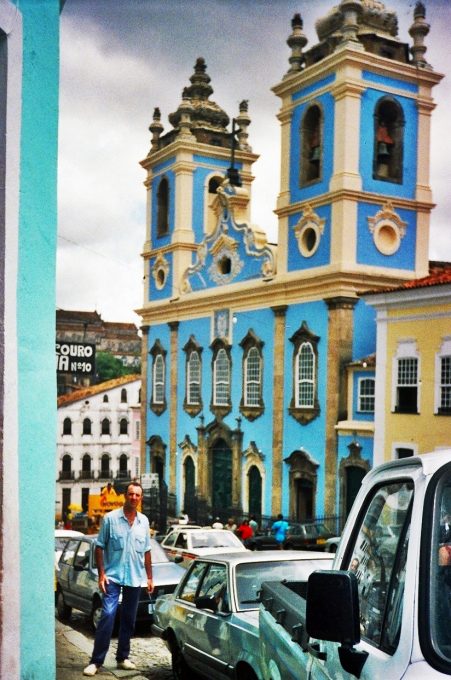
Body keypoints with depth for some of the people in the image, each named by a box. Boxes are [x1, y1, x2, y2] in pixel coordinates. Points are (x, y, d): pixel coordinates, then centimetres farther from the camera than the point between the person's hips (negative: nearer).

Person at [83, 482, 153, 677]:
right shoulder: (110, 518, -4)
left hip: (135, 578, 4)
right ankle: (96, 661, -7)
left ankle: (123, 657, 21)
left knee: (128, 620, 10)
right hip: (113, 576, -4)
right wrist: (101, 574, -8)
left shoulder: (144, 521, 8)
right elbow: (99, 547, -1)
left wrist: (150, 577, 12)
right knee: (108, 616, -13)